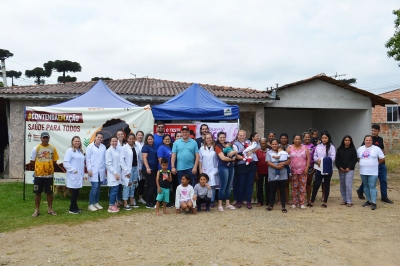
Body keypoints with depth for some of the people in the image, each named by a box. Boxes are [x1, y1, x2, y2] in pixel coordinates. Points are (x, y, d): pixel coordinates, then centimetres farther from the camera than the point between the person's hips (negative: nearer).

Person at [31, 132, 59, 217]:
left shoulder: (52, 148, 0)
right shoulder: (36, 148, -6)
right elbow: (32, 161, 1)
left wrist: (50, 168, 7)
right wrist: (37, 169, 8)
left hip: (49, 174, 1)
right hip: (38, 175, -1)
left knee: (49, 192, 8)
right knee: (38, 192, 7)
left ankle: (50, 209, 20)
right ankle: (37, 210, 18)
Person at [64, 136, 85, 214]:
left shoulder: (80, 151, 15)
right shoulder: (70, 150, -8)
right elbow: (65, 163, -15)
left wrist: (82, 173, 14)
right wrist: (73, 170, -17)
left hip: (79, 175, 7)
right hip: (73, 175, -7)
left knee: (77, 192, 12)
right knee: (74, 192, -4)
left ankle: (75, 207, 21)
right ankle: (72, 209, 5)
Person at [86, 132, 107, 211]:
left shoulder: (103, 147, 7)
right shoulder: (90, 147, -2)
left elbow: (105, 158, 10)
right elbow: (88, 159, -4)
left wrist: (106, 168, 7)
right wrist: (89, 169, -8)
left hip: (101, 171, 4)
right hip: (93, 171, -4)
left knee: (98, 187, 9)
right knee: (95, 187, -8)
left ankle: (96, 203, 22)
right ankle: (90, 204, 3)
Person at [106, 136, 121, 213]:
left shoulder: (118, 150, 8)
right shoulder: (109, 151, -10)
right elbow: (108, 164, -13)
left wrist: (118, 173, 7)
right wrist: (115, 173, -15)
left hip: (117, 173, 6)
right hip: (113, 174, -6)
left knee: (115, 190, 10)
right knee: (114, 190, -5)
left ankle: (114, 204, 20)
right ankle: (111, 206, 4)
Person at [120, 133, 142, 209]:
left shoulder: (137, 147, 5)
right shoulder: (124, 148, -9)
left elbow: (139, 158, 10)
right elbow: (121, 160, -12)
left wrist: (139, 167, 5)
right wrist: (126, 171, -15)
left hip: (135, 168, 5)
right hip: (128, 169, -5)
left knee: (133, 185, 12)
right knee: (127, 185, -3)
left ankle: (131, 202, 23)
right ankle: (125, 204, 5)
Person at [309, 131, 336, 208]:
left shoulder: (331, 147, -1)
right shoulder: (318, 146, 9)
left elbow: (332, 158, -9)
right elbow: (315, 156, 8)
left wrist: (325, 161, -20)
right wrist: (317, 160, -12)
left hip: (328, 169, -2)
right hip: (319, 168, 2)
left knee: (327, 185, 8)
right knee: (316, 185, 2)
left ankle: (325, 202, 17)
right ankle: (312, 201, 10)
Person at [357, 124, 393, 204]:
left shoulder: (380, 139, 7)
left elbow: (383, 149, 20)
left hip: (381, 164, 4)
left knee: (383, 180, 5)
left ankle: (384, 197, 13)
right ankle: (360, 191, 31)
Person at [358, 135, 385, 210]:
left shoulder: (376, 149, -4)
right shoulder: (360, 149, 8)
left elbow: (382, 159, 0)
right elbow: (358, 158, 19)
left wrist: (375, 163, 7)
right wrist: (363, 163, 10)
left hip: (373, 172, -4)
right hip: (363, 172, 5)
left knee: (372, 186, -6)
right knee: (366, 186, 11)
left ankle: (374, 203, -1)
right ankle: (369, 200, 22)